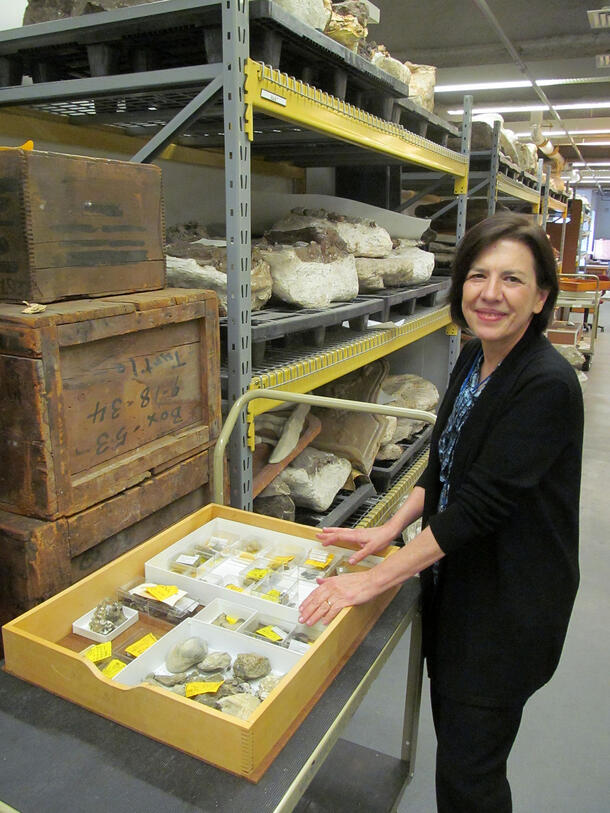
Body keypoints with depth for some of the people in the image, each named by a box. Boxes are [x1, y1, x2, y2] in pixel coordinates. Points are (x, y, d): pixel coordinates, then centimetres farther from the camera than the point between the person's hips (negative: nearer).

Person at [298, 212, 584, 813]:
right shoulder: (472, 358, 1)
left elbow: (482, 503, -28)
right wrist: (391, 529, 1)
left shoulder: (547, 386, -25)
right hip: (455, 578, 8)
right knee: (452, 729, 25)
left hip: (510, 604, -8)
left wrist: (375, 580, -25)